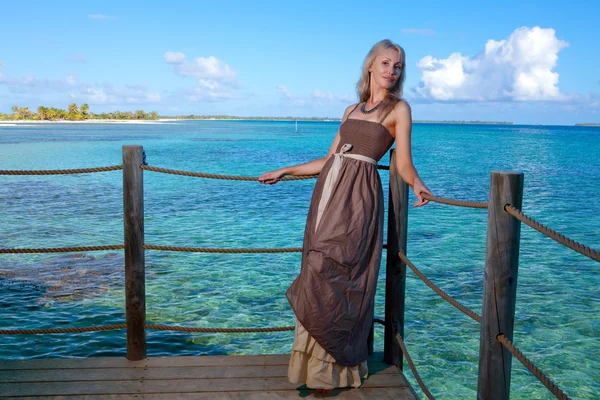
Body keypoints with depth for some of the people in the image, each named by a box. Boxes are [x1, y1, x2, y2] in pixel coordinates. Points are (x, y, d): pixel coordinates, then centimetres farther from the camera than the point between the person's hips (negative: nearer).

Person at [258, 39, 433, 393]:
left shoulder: (399, 109, 4)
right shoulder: (351, 110, 19)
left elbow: (403, 163, -4)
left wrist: (417, 184, -25)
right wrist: (284, 172, 24)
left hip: (358, 195, -6)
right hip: (328, 191, 6)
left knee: (331, 275, -11)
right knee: (322, 277, 6)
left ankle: (334, 368, 5)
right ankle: (319, 362, 18)